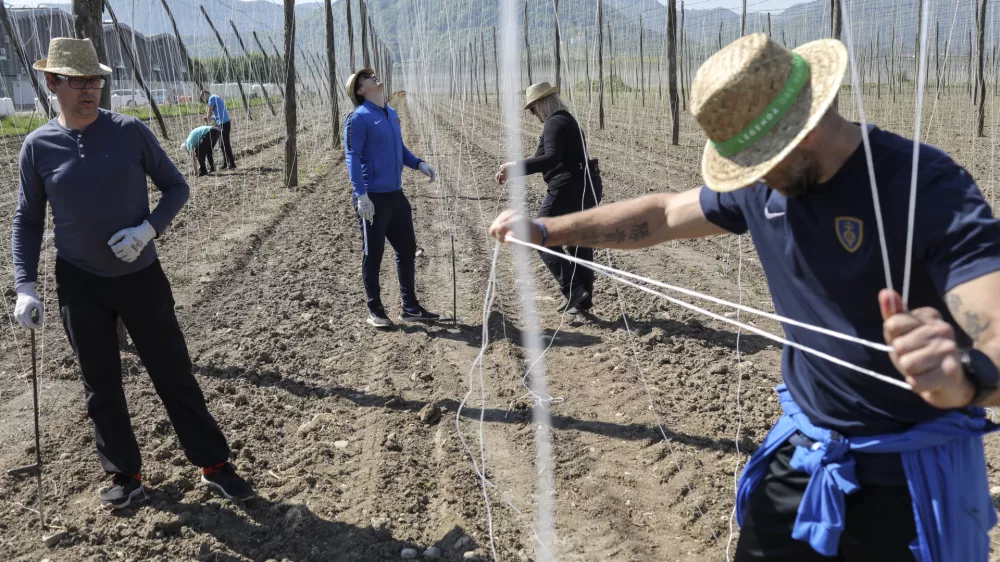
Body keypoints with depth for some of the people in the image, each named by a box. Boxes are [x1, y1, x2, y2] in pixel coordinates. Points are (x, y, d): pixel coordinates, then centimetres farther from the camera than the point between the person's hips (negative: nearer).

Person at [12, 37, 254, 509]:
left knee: (174, 373, 5)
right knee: (100, 385, 10)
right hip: (79, 281, 1)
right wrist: (25, 287, -3)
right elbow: (27, 219, 5)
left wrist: (149, 228, -17)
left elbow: (175, 187, 2)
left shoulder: (131, 132, -6)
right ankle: (125, 475, 27)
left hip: (141, 275, -1)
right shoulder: (38, 146, -3)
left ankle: (214, 465, 15)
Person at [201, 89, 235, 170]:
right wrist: (210, 118, 13)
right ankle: (225, 164, 19)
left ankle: (232, 164, -3)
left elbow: (209, 113, -9)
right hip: (225, 122, 9)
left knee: (225, 144, -5)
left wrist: (208, 120, 9)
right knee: (224, 144, 14)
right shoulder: (217, 97, 21)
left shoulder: (212, 98, -8)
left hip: (223, 123, -9)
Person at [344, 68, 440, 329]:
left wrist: (418, 163, 6)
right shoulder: (358, 118, -9)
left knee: (407, 249, 12)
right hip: (373, 198, -8)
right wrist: (361, 194, -22)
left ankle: (410, 307, 23)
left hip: (396, 195, 8)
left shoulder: (392, 114, 14)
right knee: (373, 255, 3)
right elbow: (353, 158, -14)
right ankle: (375, 310, 16)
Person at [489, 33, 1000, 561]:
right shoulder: (764, 184, -4)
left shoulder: (930, 190, -24)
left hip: (907, 472, -5)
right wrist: (544, 229, 6)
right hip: (801, 449, 5)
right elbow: (664, 214, 10)